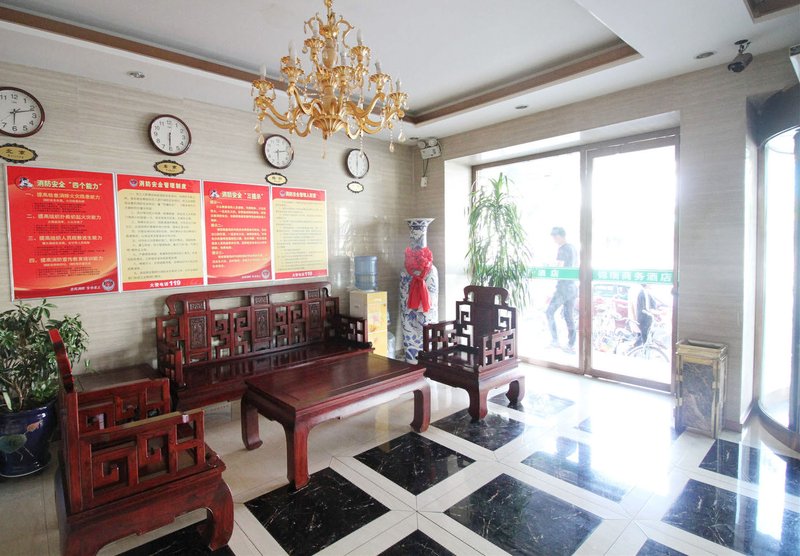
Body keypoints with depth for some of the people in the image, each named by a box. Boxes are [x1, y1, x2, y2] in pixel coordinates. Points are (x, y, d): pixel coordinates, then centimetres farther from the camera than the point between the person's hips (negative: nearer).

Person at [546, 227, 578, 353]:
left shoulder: (562, 249, -13)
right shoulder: (573, 248, 14)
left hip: (563, 286, -8)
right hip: (573, 286, 8)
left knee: (550, 312, 1)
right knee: (569, 316, 10)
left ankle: (555, 340, 0)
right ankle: (571, 345, 12)